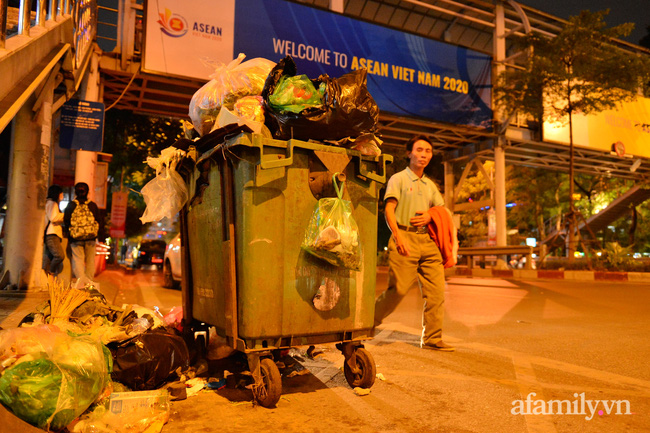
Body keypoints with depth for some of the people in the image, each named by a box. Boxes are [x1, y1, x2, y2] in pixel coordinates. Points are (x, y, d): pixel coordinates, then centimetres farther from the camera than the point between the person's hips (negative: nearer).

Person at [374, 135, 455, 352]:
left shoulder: (430, 185, 23)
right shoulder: (398, 178, 5)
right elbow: (389, 209, -6)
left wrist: (430, 216, 1)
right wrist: (398, 236, -21)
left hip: (427, 239, 6)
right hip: (405, 237, -6)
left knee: (436, 289, -3)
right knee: (398, 289, -9)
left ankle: (432, 338, 6)